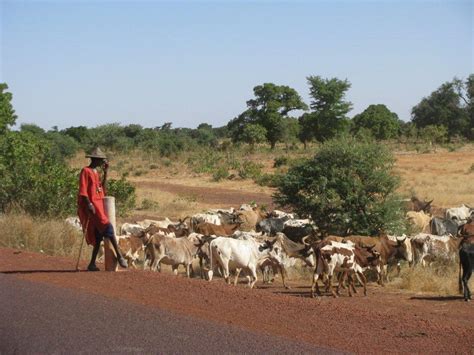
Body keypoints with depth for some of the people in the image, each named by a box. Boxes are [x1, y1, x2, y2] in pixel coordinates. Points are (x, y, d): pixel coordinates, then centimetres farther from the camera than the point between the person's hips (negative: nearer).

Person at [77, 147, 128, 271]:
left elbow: (102, 187, 17)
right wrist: (88, 204, -23)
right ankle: (119, 255, -18)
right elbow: (83, 190, -14)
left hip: (99, 204, 10)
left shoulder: (96, 172, 19)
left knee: (98, 235, 7)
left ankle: (92, 264, 11)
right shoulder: (86, 171, -7)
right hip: (91, 206, -10)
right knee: (107, 227, -18)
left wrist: (105, 172, 14)